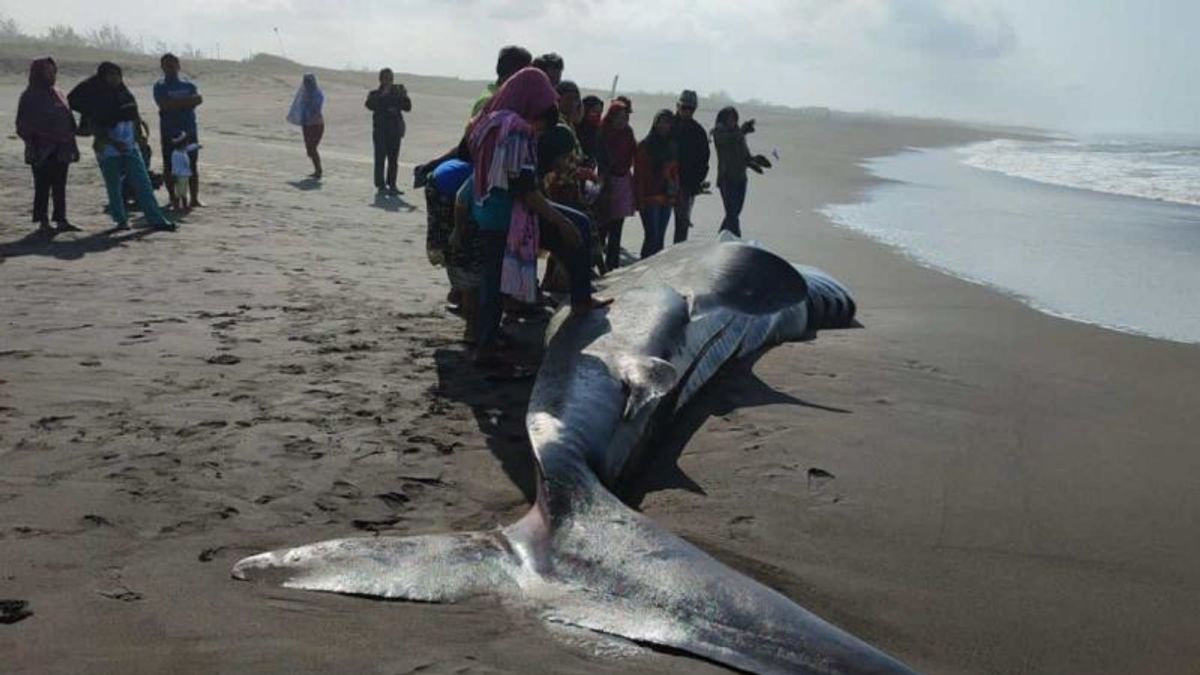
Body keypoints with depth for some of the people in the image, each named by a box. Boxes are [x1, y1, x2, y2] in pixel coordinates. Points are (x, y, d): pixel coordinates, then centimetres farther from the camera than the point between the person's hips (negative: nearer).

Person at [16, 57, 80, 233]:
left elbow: (69, 121, 16)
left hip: (60, 151, 6)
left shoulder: (57, 93, 13)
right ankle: (43, 221, 5)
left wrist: (71, 145, 12)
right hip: (42, 152, -5)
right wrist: (33, 144, -15)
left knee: (60, 186, 7)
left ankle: (61, 219, 11)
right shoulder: (30, 96, -4)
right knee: (43, 186, -1)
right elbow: (23, 126, -6)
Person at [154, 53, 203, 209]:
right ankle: (174, 197, 7)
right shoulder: (160, 86, 3)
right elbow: (164, 104, -14)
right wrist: (187, 100, -11)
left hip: (189, 131, 3)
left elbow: (198, 99, -7)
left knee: (193, 165, 3)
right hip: (169, 133, -2)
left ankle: (194, 198, 7)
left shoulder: (189, 85, 12)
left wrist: (175, 103, -13)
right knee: (169, 166, -1)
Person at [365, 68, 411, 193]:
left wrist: (404, 97, -13)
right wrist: (382, 95, -22)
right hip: (380, 130, -3)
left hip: (395, 130, 3)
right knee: (380, 157, -5)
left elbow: (407, 107, 3)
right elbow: (370, 105, -17)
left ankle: (392, 184, 9)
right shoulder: (375, 94, 3)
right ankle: (380, 184, 0)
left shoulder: (398, 92, 10)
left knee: (393, 159, 3)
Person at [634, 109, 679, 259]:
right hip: (650, 198, -5)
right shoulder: (645, 146, -5)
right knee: (653, 236, -9)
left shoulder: (672, 147, 11)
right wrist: (639, 200, -11)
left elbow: (675, 172, 13)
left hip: (667, 198, 5)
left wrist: (675, 194, 4)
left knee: (660, 237, 8)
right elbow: (639, 174, -7)